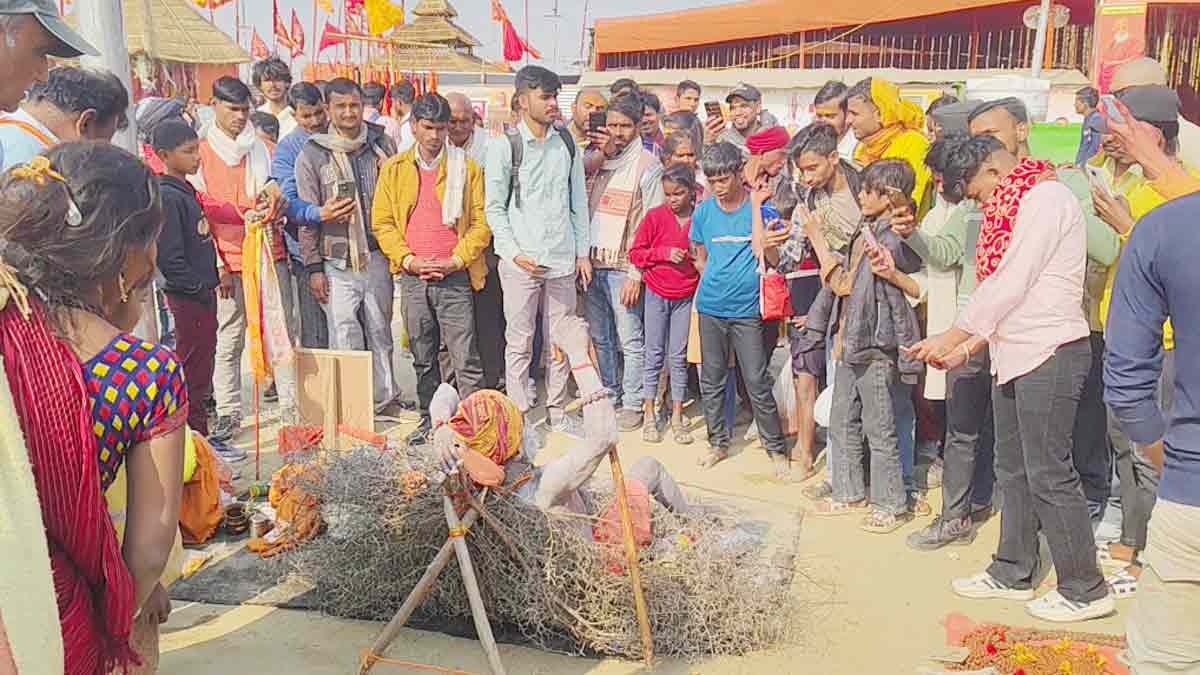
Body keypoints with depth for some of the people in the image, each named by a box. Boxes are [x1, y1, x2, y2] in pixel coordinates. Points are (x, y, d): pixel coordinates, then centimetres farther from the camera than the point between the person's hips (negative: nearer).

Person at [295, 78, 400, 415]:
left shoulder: (381, 144, 6)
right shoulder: (312, 154, -1)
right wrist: (314, 267, -5)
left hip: (378, 257, 3)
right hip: (337, 263, -3)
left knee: (380, 331, 12)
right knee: (345, 339, -4)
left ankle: (383, 398, 25)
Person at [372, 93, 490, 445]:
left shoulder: (467, 168, 4)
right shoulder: (394, 168, 9)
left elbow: (481, 222, 1)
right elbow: (382, 222, 7)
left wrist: (456, 260, -10)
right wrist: (409, 260, -6)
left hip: (455, 278, -2)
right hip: (413, 278, 3)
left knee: (466, 358, -5)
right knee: (423, 358, 12)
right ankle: (430, 419, 24)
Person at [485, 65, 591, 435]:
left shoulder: (567, 144, 8)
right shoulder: (504, 147, -3)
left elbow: (579, 202, 12)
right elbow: (495, 208, -2)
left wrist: (583, 252, 8)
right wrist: (515, 253, -11)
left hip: (562, 260, 4)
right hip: (520, 261, -4)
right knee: (520, 342, 3)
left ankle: (557, 410, 23)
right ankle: (519, 412, 13)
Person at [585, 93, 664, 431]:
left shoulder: (647, 165, -5)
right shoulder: (597, 159, 11)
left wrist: (636, 273, -12)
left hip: (623, 266, -5)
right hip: (593, 263, 6)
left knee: (630, 340, -1)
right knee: (600, 338, 13)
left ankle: (633, 404, 9)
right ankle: (608, 396, 26)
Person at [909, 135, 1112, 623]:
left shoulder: (1045, 198, -12)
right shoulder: (1016, 209, 18)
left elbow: (1009, 285, -17)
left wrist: (952, 338, -11)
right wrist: (966, 350, 9)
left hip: (1049, 353, -10)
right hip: (1014, 355, 10)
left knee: (1049, 474, -4)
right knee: (1012, 469, 14)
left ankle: (1085, 590, 7)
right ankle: (1014, 573, 24)